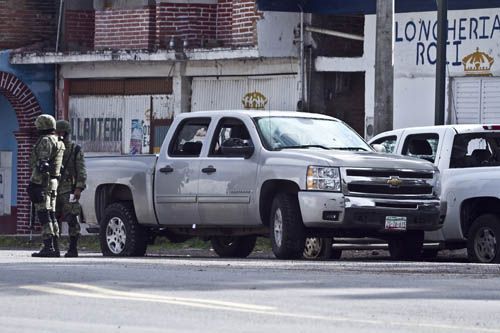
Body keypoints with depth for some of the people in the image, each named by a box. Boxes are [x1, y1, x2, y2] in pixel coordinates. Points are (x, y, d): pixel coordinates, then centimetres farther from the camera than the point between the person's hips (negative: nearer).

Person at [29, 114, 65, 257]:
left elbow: (42, 165, -20)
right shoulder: (58, 142, 18)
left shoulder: (46, 141, -12)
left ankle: (48, 247, -17)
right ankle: (54, 247, 11)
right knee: (50, 215, 11)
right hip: (53, 182, 10)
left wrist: (36, 185, -23)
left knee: (43, 214, -11)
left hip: (42, 182, -10)